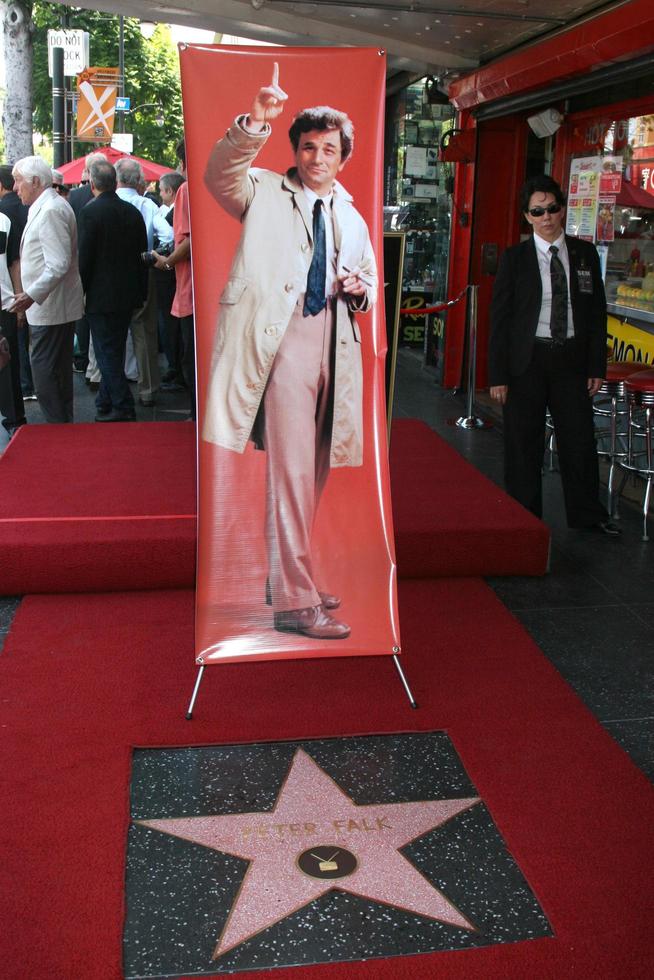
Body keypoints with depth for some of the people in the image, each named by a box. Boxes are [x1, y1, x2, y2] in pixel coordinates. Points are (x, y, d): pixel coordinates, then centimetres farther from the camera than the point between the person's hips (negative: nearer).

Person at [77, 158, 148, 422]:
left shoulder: (90, 212, -14)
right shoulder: (133, 212, 5)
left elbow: (84, 258, -14)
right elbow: (142, 255, 9)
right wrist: (141, 293, 16)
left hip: (102, 296, -7)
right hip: (128, 294, 7)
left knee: (107, 354, 0)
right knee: (114, 352, 16)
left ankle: (123, 408, -1)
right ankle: (106, 403, 27)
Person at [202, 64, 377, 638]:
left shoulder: (351, 218, 23)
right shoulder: (266, 193, 8)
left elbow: (370, 287, 28)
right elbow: (220, 175, -12)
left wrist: (359, 288, 4)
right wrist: (254, 124, -27)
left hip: (334, 342, 6)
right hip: (283, 337, -6)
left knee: (313, 470, 10)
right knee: (292, 468, -11)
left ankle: (288, 576, 24)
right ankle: (295, 601, -6)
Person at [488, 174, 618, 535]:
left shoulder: (585, 254, 6)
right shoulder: (514, 258, -1)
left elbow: (598, 312, 9)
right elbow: (499, 318, -2)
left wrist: (597, 366, 3)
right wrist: (498, 375, -8)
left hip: (572, 359, 2)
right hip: (527, 360, -2)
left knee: (580, 438, 7)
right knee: (524, 444, 5)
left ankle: (586, 514, 23)